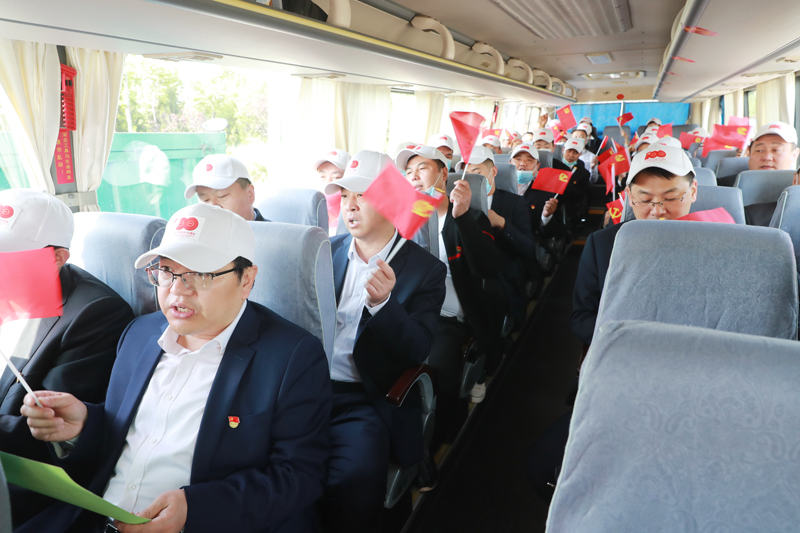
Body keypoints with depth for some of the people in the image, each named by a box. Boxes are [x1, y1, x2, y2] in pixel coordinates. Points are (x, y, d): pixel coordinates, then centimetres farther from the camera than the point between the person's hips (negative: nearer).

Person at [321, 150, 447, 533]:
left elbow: (417, 350, -6)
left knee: (356, 475, -31)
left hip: (361, 403, -3)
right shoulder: (327, 251, 14)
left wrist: (383, 303, -23)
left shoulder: (425, 270, 2)